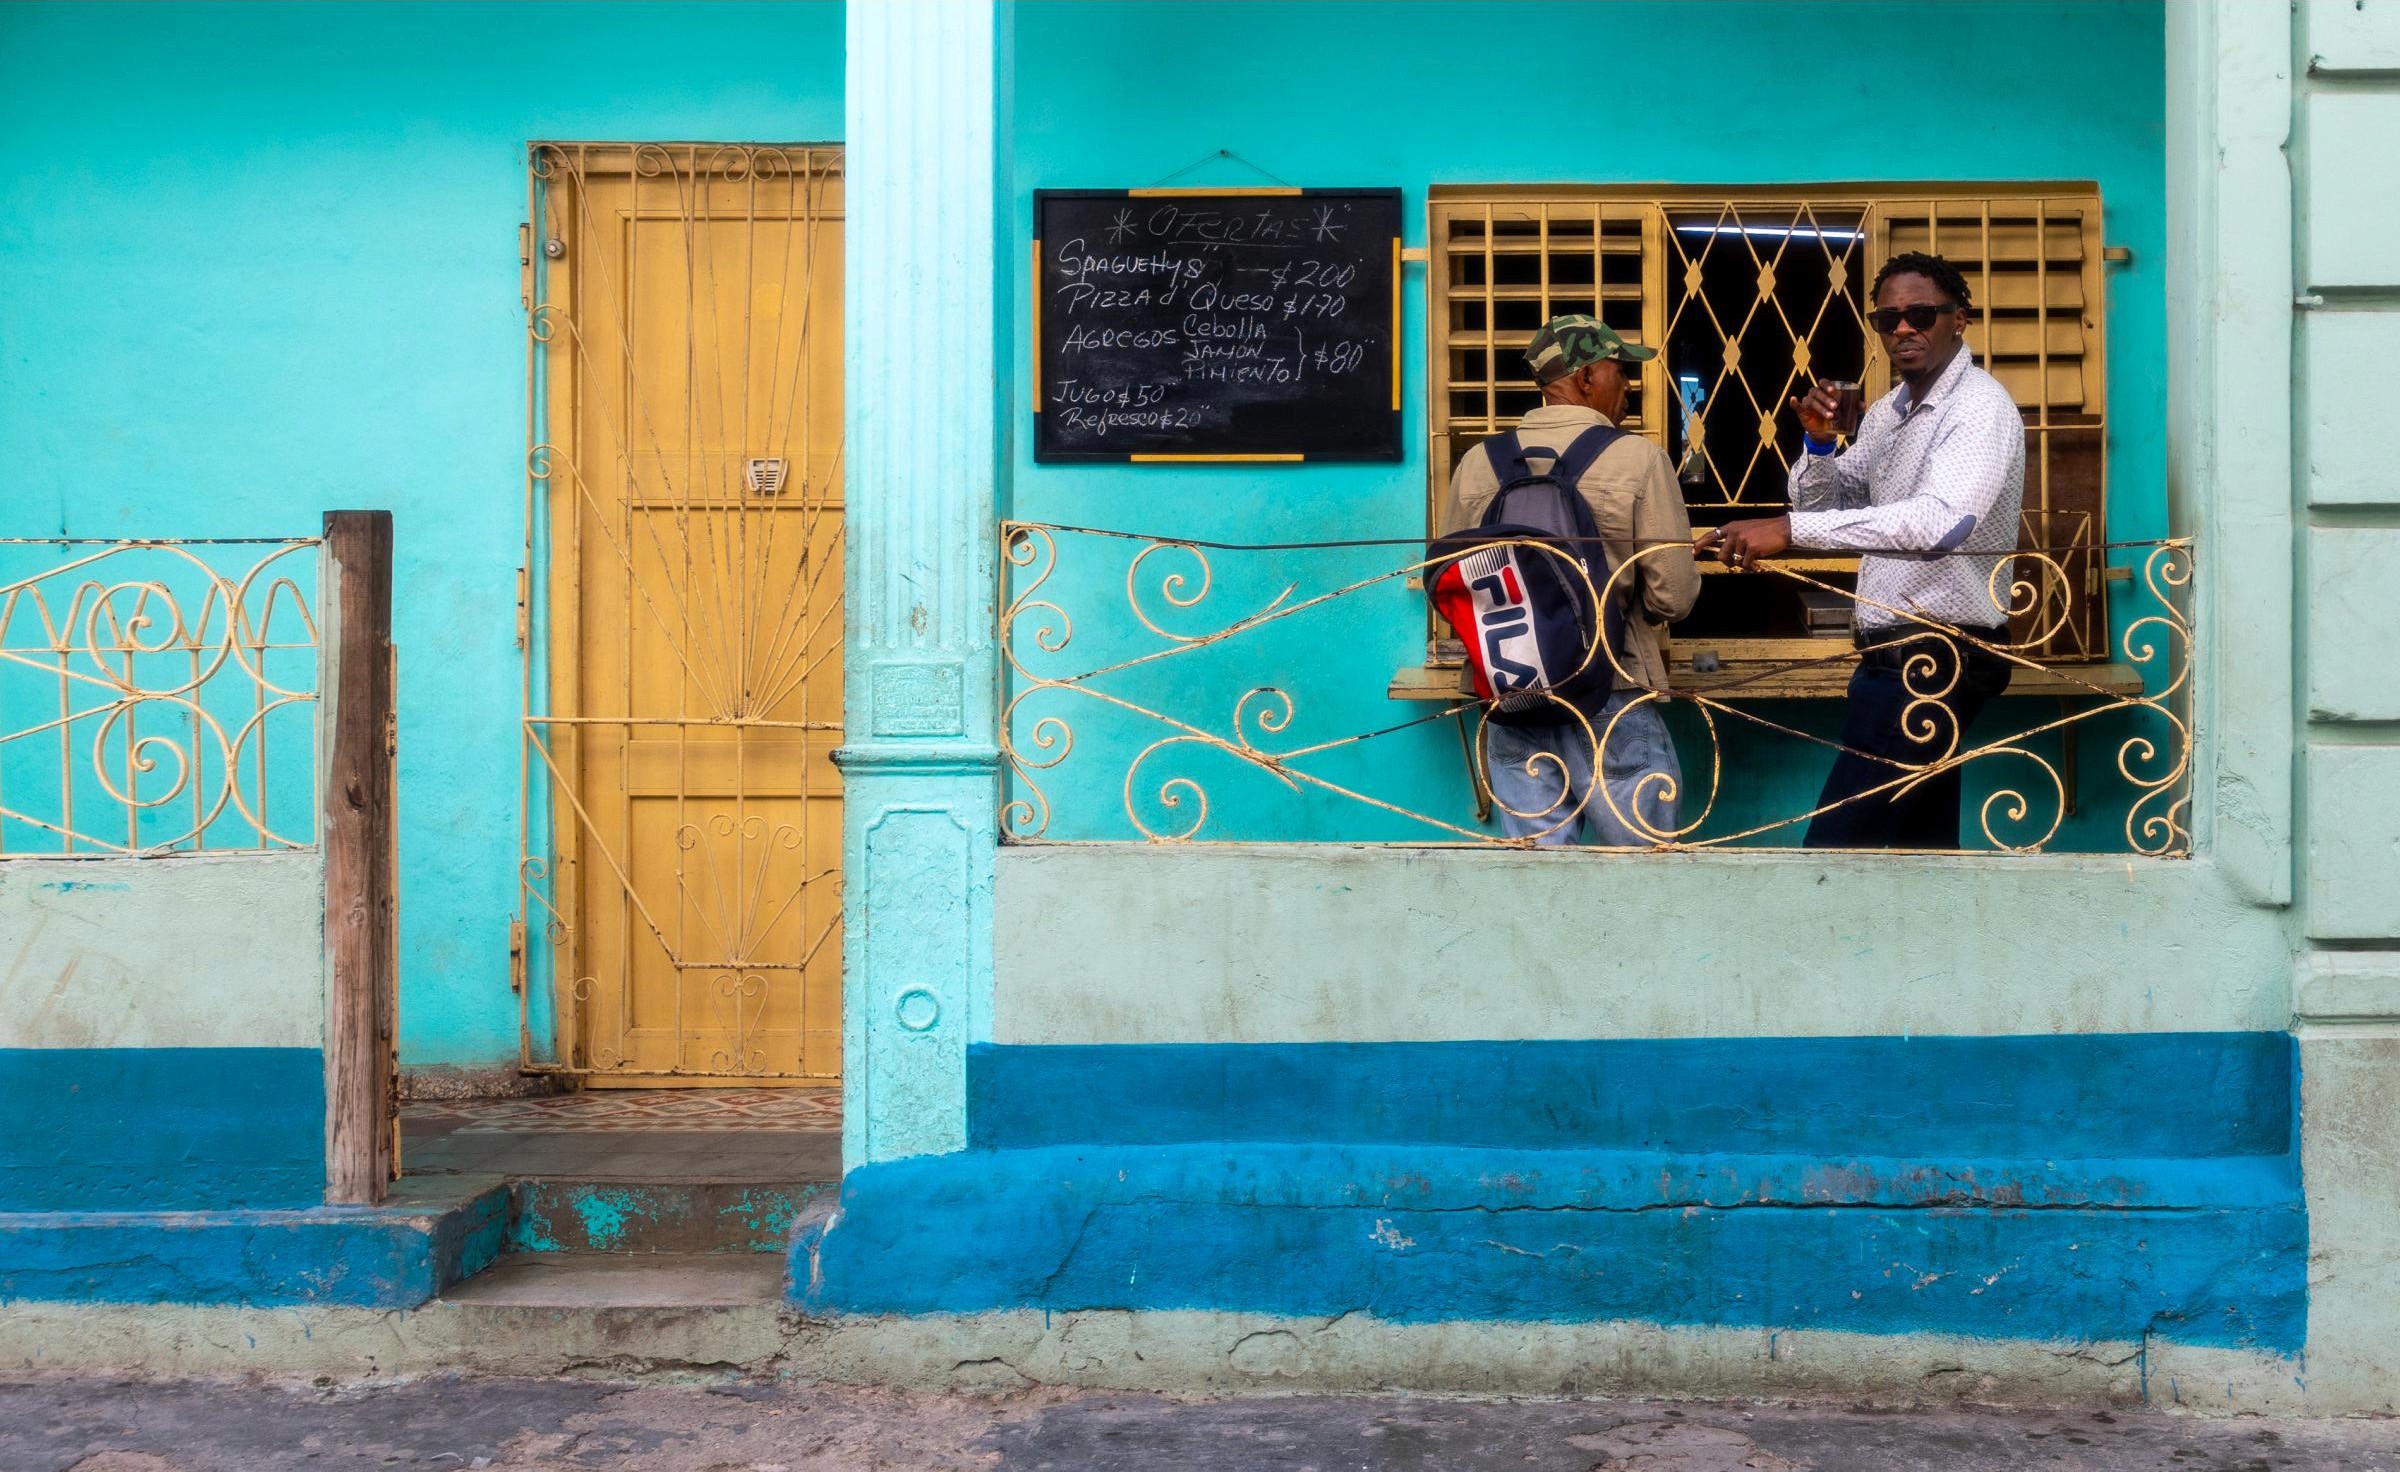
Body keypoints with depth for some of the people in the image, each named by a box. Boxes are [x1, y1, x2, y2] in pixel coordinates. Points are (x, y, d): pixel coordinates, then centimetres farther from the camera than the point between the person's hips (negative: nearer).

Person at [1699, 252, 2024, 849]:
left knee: (1835, 843, -14)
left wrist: (1788, 529, -36)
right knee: (1923, 839, 16)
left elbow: (1944, 520, -32)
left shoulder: (1980, 406, -14)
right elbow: (1820, 506, 17)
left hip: (1931, 661, -10)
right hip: (1895, 657, 10)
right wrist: (1819, 443, -5)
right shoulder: (1887, 413, 14)